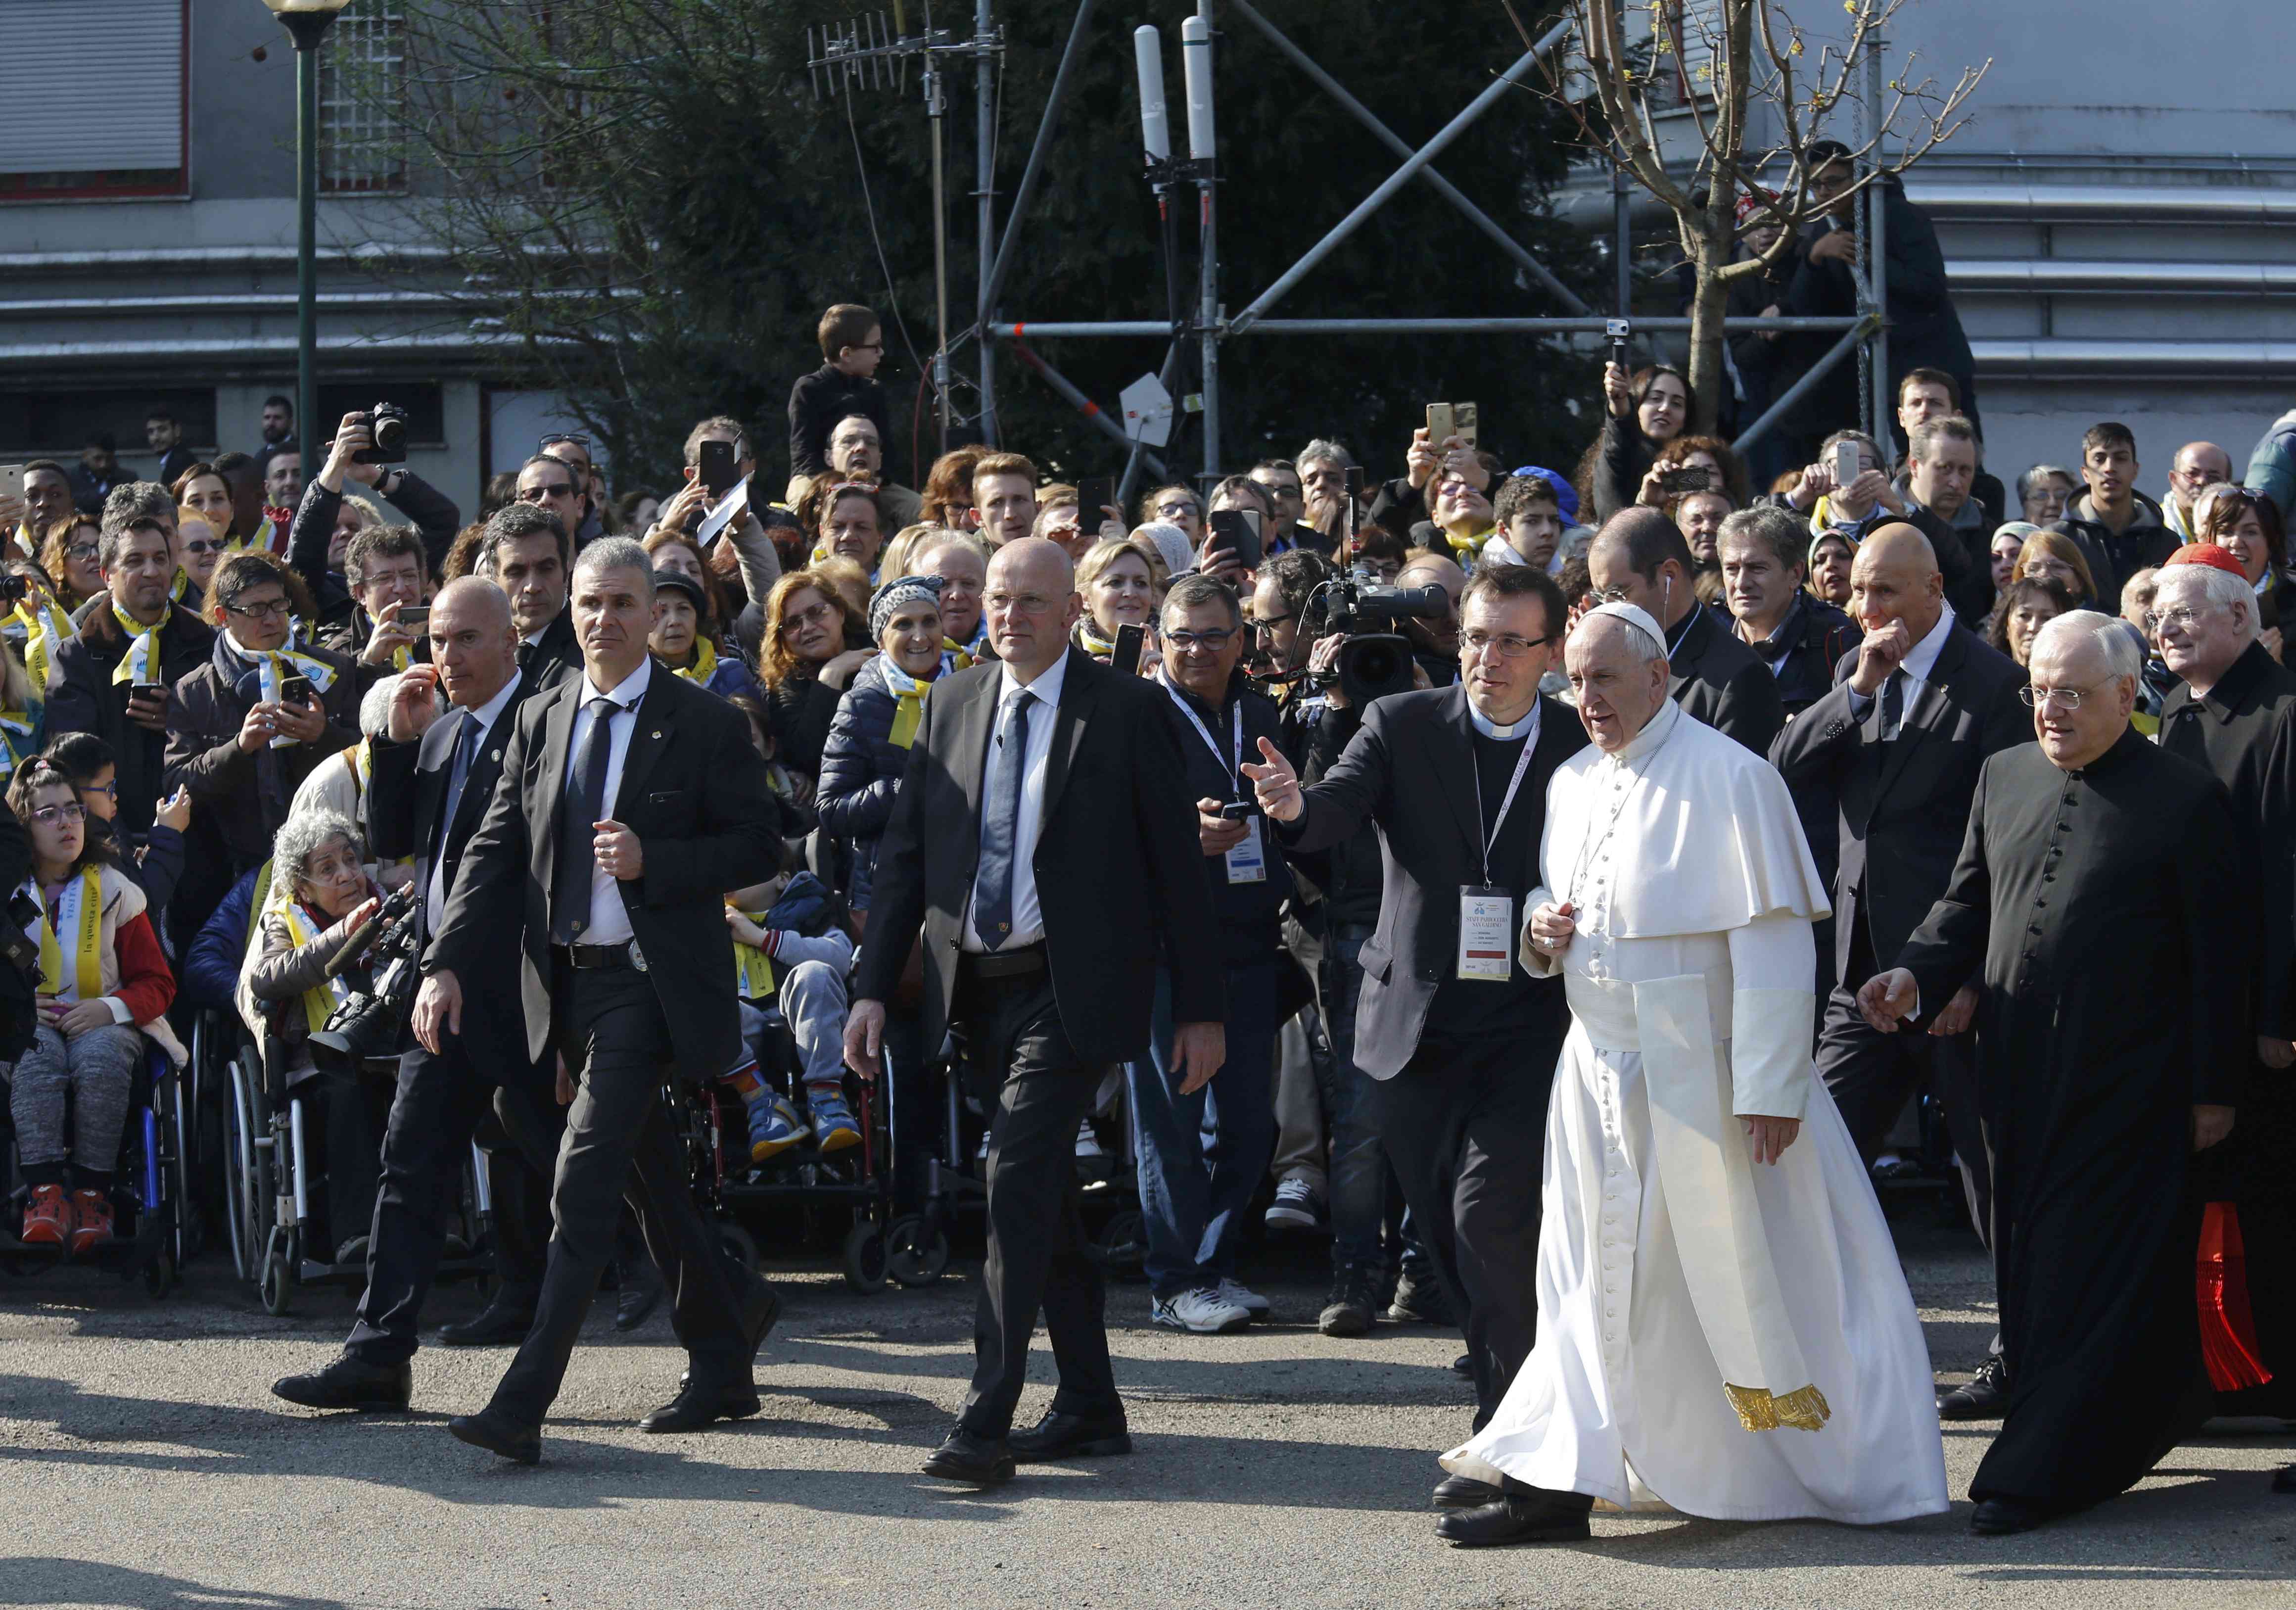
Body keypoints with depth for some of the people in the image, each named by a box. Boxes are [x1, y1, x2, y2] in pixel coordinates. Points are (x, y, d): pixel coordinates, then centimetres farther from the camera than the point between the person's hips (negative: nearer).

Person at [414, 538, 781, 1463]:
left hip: (652, 979, -6)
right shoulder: (539, 723, 12)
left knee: (584, 1186, -15)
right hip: (568, 980, 6)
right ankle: (721, 1367, 33)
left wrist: (653, 860, -18)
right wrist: (447, 965, -2)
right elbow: (494, 854, 9)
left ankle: (524, 1405, -19)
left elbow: (758, 848, -3)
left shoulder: (704, 724, -3)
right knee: (651, 1184, 16)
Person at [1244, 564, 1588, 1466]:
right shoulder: (1403, 726, 3)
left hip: (1529, 1027, -3)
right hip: (1419, 1027, 3)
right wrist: (1297, 808, -36)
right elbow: (1340, 808, -14)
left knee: (1487, 1213, -17)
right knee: (1447, 1229, 9)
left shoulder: (1585, 750, 1)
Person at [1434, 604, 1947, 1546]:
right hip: (1600, 1070, 7)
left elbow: (1773, 941, -16)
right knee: (1595, 1279, 8)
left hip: (1698, 1075, -7)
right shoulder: (1573, 785, 11)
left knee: (1734, 1284, -3)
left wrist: (1771, 1088, -21)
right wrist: (1541, 932, -2)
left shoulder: (1729, 779, -12)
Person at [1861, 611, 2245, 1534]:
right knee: (2030, 1274, 10)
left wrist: (2215, 1089, -6)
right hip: (2021, 1078, 6)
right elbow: (1969, 904, 16)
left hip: (2127, 1088, -6)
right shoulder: (2005, 779, 11)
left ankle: (2034, 1477, -4)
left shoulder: (2185, 800, -6)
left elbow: (2220, 957, -5)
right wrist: (1917, 976, -4)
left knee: (2098, 1280, -5)